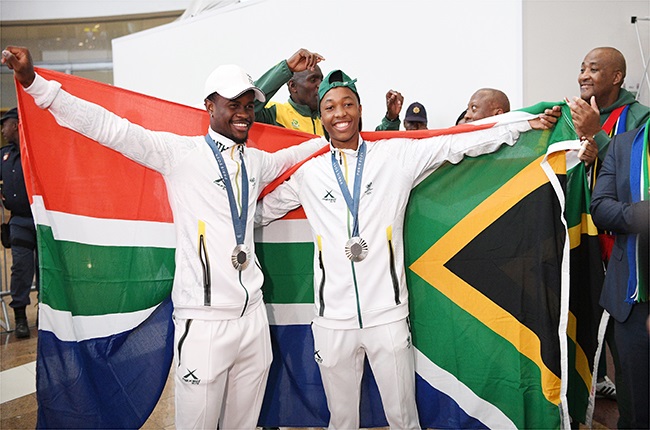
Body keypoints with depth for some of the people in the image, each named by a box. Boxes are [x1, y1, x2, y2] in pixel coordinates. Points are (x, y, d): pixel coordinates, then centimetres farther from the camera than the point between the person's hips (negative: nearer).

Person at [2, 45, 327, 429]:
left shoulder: (257, 161, 13)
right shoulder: (180, 152, -4)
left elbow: (297, 153, 32)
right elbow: (111, 128, -11)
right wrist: (33, 82, -16)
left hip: (254, 314, 5)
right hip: (205, 321, -5)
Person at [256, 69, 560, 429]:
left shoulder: (397, 155, 2)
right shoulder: (308, 173, 7)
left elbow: (458, 145, 2)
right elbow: (260, 211, 21)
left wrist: (527, 124, 1)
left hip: (387, 315, -1)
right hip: (332, 319, 2)